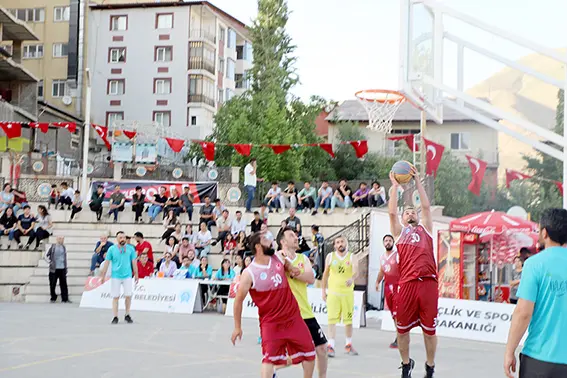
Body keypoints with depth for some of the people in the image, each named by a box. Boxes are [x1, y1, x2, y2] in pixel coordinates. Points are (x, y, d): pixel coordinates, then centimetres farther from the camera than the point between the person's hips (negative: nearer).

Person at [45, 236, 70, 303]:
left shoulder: (63, 247, 10)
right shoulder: (52, 247, -1)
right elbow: (46, 256, 7)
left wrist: (66, 268, 12)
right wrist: (50, 262, -4)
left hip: (62, 269, 2)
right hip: (54, 269, -2)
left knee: (63, 284, 0)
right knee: (52, 284, 3)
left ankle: (65, 299, 3)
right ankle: (53, 298, 16)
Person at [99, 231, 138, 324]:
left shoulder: (130, 248, 2)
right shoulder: (112, 249, 0)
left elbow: (134, 262, 8)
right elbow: (107, 263, 4)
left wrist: (136, 275, 8)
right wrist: (103, 276, 3)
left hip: (127, 276, 1)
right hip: (115, 276, -1)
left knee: (128, 295, -1)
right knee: (115, 297, 1)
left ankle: (127, 315, 15)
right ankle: (115, 317, 7)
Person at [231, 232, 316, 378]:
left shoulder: (279, 257, -1)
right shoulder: (249, 273, -17)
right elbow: (238, 300, -8)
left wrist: (292, 270, 3)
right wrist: (237, 327, -5)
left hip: (293, 316, 6)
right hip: (270, 322, -6)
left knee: (309, 352, 13)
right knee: (269, 359, -15)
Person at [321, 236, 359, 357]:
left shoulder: (351, 257, -1)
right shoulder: (330, 256, 3)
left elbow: (356, 271, -18)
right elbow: (326, 274, 10)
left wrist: (352, 278, -40)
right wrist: (323, 290, 8)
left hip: (348, 292, 0)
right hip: (333, 292, 0)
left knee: (348, 319, 9)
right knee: (332, 319, -6)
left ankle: (348, 345, 24)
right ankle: (330, 346, -6)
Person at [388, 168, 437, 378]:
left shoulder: (425, 229, 19)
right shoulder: (399, 231, 16)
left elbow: (426, 207, 10)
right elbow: (392, 212, 4)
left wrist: (417, 181, 10)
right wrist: (395, 185, 7)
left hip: (428, 283, 0)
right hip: (407, 284, 0)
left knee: (429, 330, 5)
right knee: (402, 329, 7)